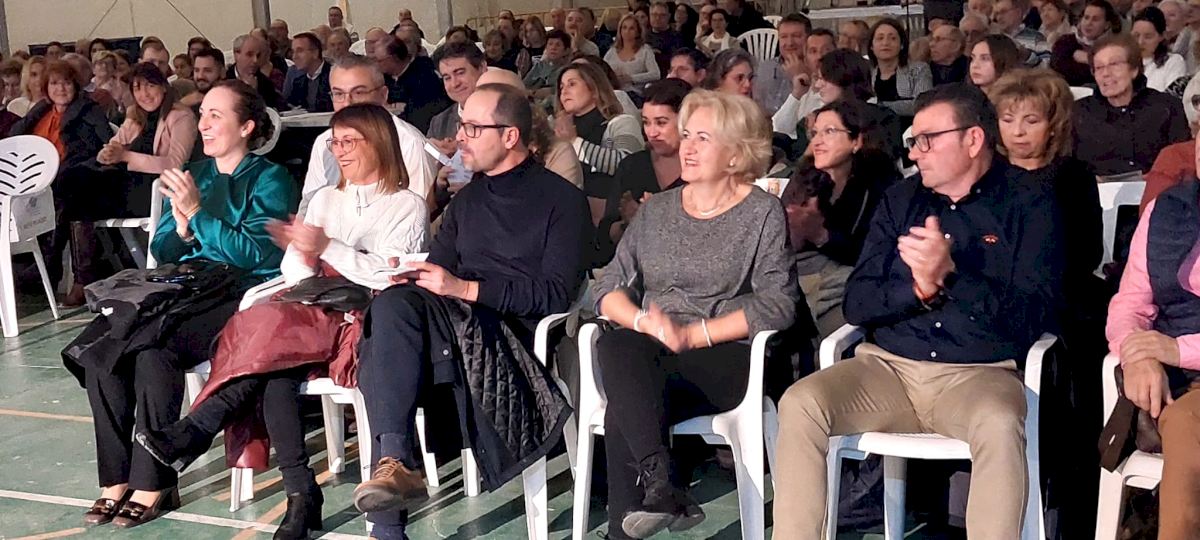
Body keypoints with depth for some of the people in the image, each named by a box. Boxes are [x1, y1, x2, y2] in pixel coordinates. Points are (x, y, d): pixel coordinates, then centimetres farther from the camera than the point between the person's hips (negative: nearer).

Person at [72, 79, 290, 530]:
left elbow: (252, 253, -13)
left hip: (242, 295, -6)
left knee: (154, 349, -32)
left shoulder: (269, 179, 0)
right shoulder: (194, 175, 19)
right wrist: (181, 227, -5)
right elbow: (161, 252, 16)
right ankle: (115, 479, -14)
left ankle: (153, 484, -21)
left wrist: (197, 212, -17)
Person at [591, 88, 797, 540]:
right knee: (615, 346, -33)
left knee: (623, 410, -31)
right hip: (647, 357, 4)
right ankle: (659, 482, -40)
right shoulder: (656, 211, 17)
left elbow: (777, 305, -7)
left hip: (726, 359, -4)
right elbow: (607, 289, 10)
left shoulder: (762, 213, 4)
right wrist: (647, 323, -12)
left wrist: (692, 334, -14)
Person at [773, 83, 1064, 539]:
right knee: (799, 404, -23)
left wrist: (950, 276, -22)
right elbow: (856, 304, 8)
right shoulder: (899, 200, 13)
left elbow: (1029, 319, -8)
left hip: (979, 373, -3)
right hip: (888, 367, 3)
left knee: (999, 423, -37)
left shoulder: (1029, 208, 2)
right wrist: (917, 289, -12)